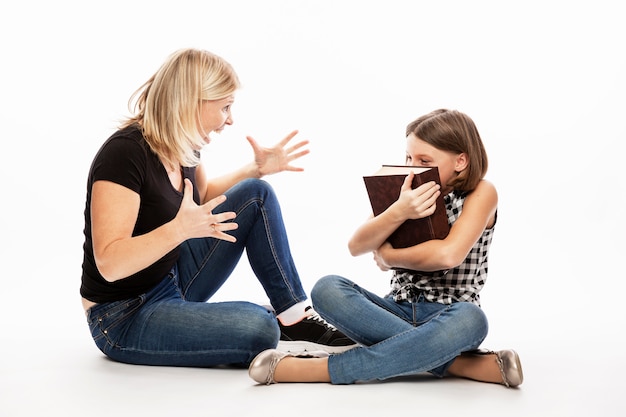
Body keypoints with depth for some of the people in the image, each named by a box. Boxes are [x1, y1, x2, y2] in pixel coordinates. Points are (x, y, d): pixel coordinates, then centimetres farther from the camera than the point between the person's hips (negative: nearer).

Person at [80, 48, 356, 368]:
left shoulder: (184, 146, 0)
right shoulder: (124, 153, -24)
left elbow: (203, 198, 23)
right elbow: (109, 263, -28)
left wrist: (256, 170, 11)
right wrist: (180, 229, -40)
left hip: (175, 280, 9)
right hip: (125, 318, -9)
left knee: (256, 196, -1)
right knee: (258, 328, -31)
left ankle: (293, 318, -1)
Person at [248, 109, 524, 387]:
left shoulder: (481, 193, -4)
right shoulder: (406, 191, 7)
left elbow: (448, 254, -21)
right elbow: (356, 246, -7)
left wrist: (388, 257, -8)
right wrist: (398, 211, -24)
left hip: (447, 318, -3)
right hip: (398, 311, 4)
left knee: (469, 319, -40)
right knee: (327, 290, -24)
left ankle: (323, 369, -34)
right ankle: (455, 363, -28)